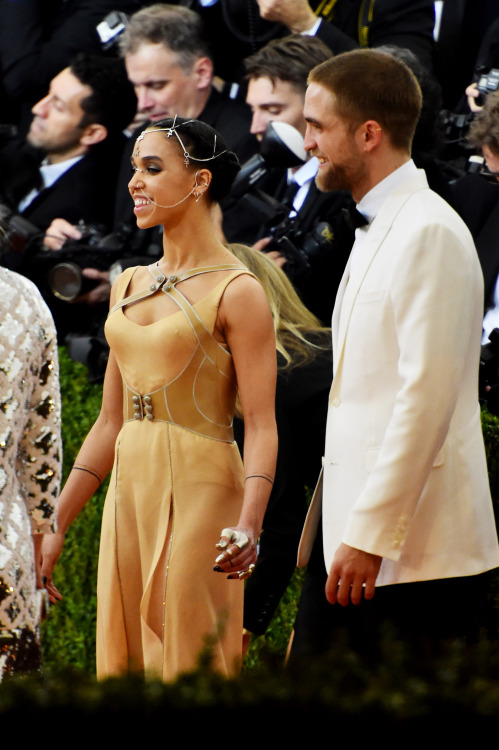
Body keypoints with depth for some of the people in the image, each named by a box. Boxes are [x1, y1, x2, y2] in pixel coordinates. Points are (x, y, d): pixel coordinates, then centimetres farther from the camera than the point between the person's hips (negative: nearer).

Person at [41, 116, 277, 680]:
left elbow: (261, 427, -13)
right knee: (125, 665, 8)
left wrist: (248, 525, -28)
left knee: (185, 665, -5)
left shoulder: (236, 292, -7)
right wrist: (56, 527, 13)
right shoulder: (129, 286, 14)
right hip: (130, 493, 7)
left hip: (199, 495, -7)